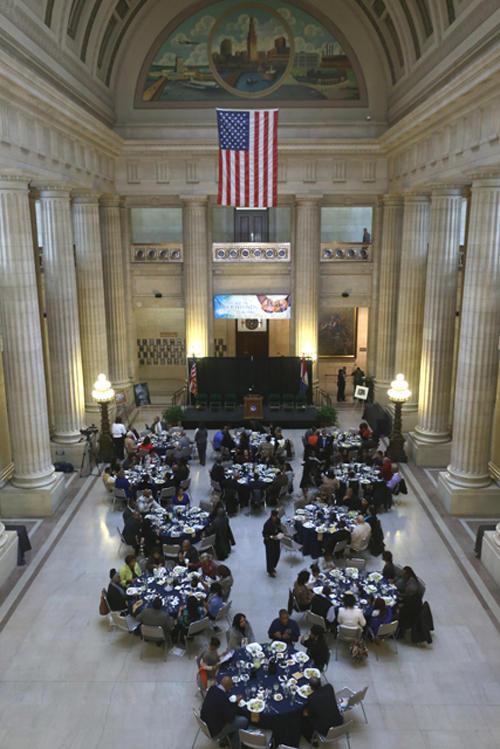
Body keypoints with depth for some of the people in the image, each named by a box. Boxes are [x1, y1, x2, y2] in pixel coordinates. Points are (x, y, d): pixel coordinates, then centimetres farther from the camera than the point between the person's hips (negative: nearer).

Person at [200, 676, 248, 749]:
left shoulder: (212, 688, -11)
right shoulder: (223, 699, -33)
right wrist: (236, 702, -12)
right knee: (244, 721, 0)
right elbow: (230, 719, -20)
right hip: (214, 732, -8)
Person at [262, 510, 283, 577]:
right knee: (270, 556, 8)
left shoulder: (277, 520, -9)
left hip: (276, 540, 7)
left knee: (277, 554, 21)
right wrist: (271, 537, -33)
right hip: (269, 542, -7)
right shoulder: (267, 524, -28)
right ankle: (270, 572, 29)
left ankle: (272, 567, 47)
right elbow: (264, 534, -20)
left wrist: (282, 531, -10)